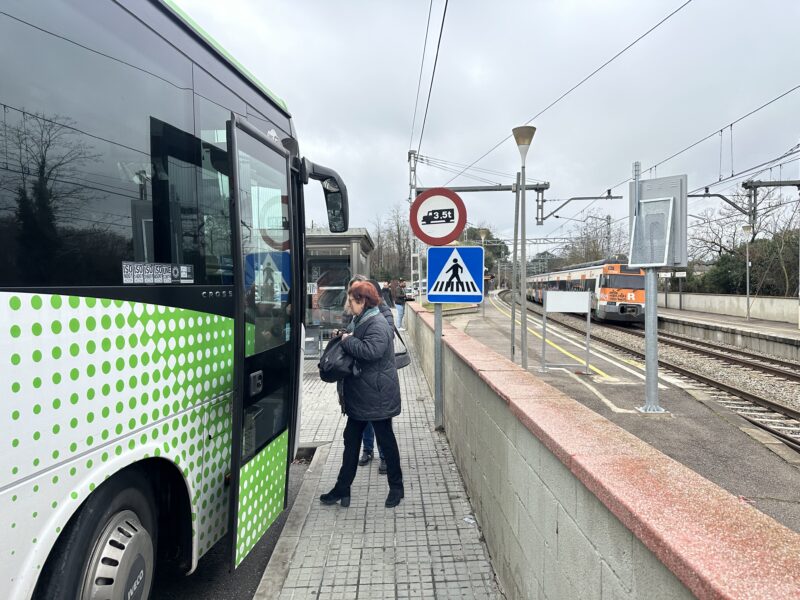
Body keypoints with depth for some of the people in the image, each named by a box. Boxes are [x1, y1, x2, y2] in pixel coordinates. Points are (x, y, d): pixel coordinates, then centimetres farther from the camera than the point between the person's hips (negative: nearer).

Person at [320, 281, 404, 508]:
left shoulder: (378, 325, -20)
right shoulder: (362, 321, 11)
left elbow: (370, 351, -34)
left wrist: (348, 340, -21)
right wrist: (343, 337, 4)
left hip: (377, 396, -10)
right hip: (360, 395, 10)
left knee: (386, 440, 6)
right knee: (351, 439, 14)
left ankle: (396, 487, 23)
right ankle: (342, 488, 24)